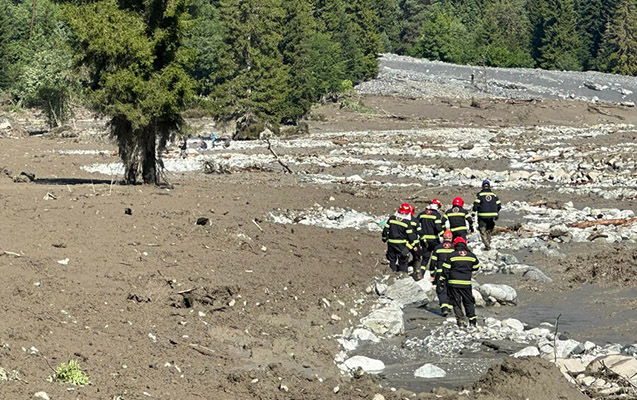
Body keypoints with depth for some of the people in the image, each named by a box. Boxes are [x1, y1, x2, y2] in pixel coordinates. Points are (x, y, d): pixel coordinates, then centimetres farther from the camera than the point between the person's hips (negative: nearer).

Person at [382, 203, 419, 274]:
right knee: (403, 261, 8)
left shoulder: (391, 218, -2)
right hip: (402, 245, -4)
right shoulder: (407, 222, -14)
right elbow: (411, 235, -10)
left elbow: (386, 229, 4)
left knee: (392, 260, 17)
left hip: (391, 243, 4)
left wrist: (384, 239, 18)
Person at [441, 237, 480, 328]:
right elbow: (476, 267, 15)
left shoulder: (451, 256, -5)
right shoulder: (471, 256, 2)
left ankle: (461, 320, -3)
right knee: (469, 301, 13)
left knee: (456, 302, 5)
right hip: (466, 283, 2)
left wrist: (444, 280, 8)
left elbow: (445, 269, -4)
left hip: (453, 283, -2)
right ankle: (473, 319, 6)